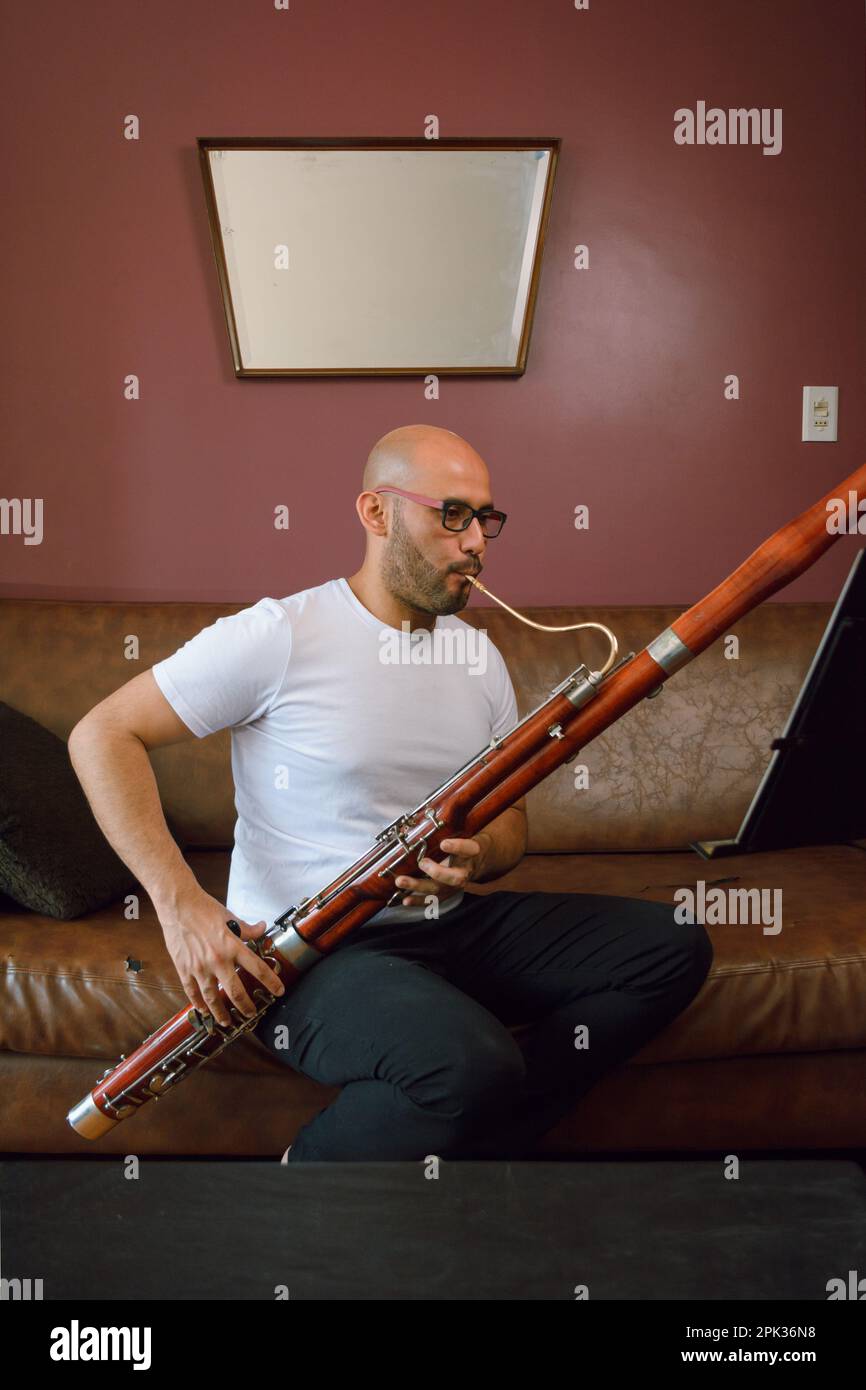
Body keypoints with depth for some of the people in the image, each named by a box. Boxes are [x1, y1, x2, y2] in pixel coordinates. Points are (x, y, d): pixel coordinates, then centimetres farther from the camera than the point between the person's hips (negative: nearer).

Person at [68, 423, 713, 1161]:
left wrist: (479, 857, -11)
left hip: (452, 923, 7)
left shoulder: (480, 657, 9)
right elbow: (103, 735, -11)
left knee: (673, 947, -4)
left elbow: (509, 820, 15)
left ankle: (474, 1149, -4)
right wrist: (180, 901, -20)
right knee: (473, 1064, -35)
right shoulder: (279, 636, -12)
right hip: (308, 953, -7)